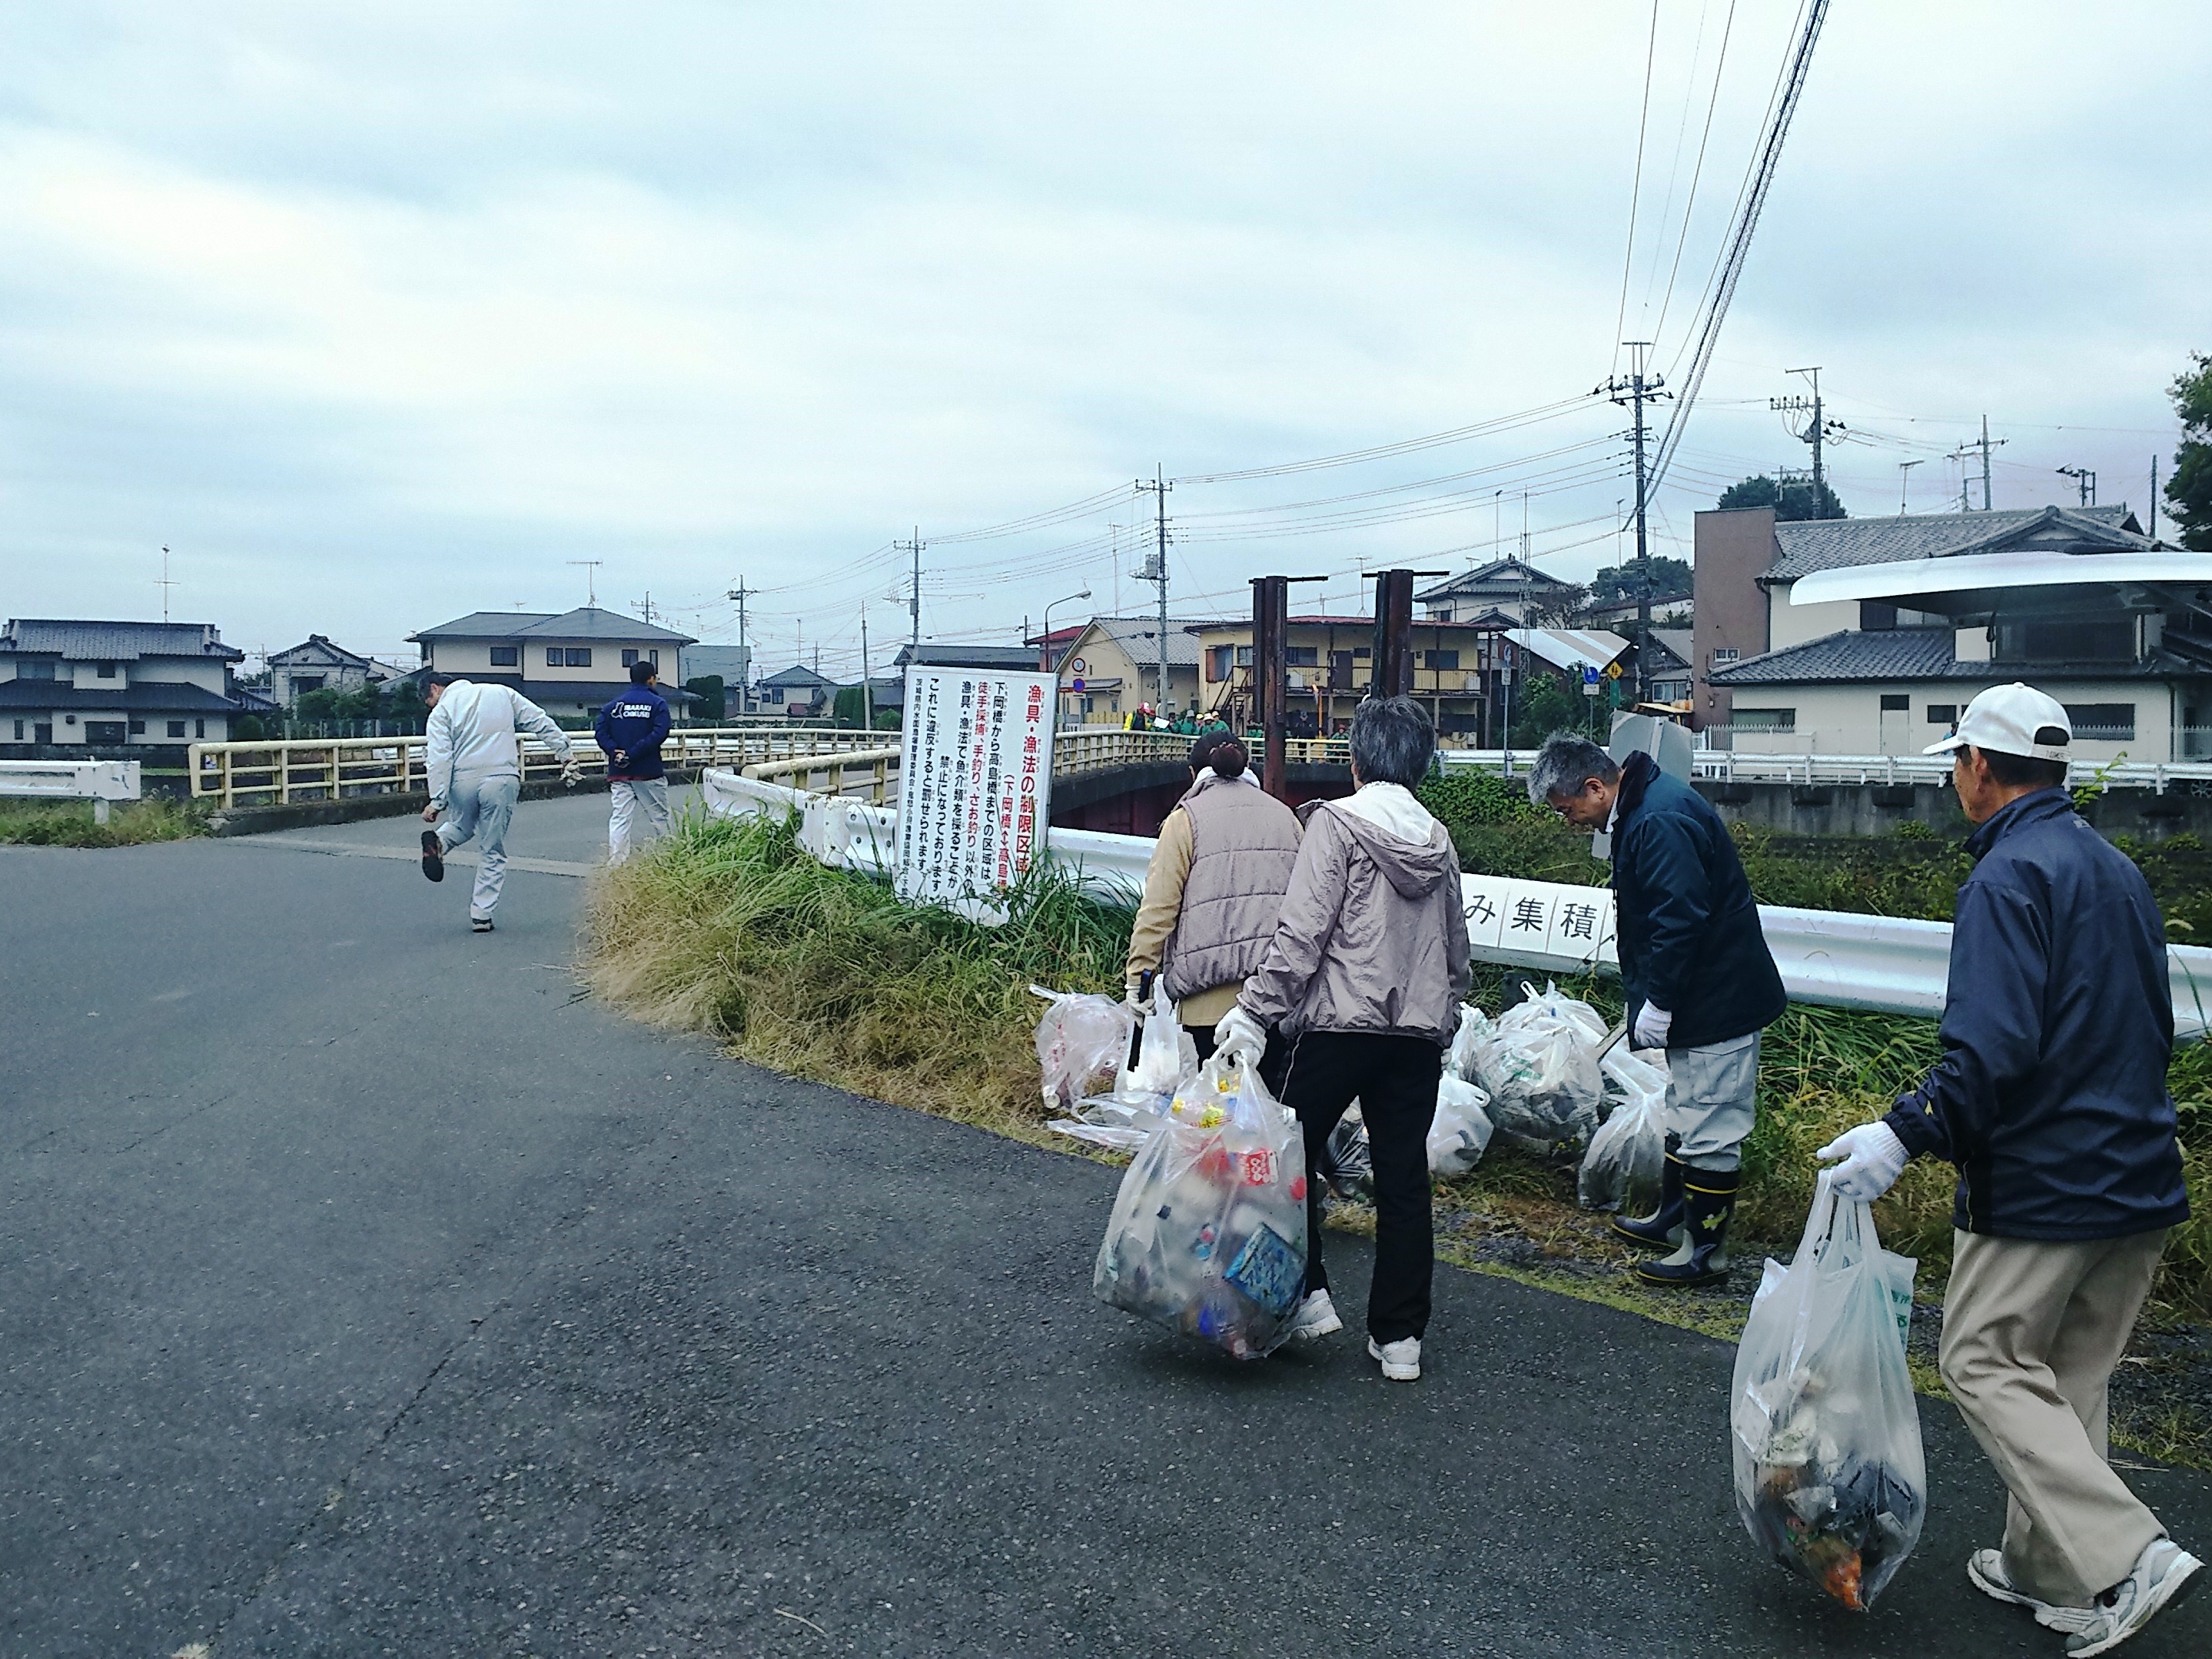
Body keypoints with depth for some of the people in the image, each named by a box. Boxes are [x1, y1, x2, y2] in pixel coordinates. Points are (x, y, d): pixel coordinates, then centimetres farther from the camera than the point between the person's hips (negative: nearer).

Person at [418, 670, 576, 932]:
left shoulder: (441, 712, 4)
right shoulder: (501, 693, 13)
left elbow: (439, 759, -6)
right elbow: (541, 722, 10)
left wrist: (437, 801, -8)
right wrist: (565, 751, 14)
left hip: (463, 782, -1)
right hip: (502, 780, 1)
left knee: (461, 825, 30)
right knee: (493, 853, 9)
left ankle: (437, 842, -2)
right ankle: (481, 915, 7)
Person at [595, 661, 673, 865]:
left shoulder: (613, 704, 9)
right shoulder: (657, 703, -3)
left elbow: (600, 732, -2)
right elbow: (660, 733, -17)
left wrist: (615, 752, -11)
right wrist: (634, 754, -16)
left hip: (619, 773, 3)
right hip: (649, 772, -3)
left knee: (619, 819, 1)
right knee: (658, 817, 10)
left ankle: (615, 864, -8)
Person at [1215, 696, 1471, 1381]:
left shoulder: (1337, 823, -7)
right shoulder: (1438, 841, 12)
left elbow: (1302, 932, -16)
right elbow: (1457, 948, 18)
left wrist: (1256, 1010, -12)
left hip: (1340, 1024, -5)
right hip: (1420, 1035, 6)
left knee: (1292, 1153, 12)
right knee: (1404, 1181, 8)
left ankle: (1307, 1296, 12)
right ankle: (1399, 1337, 14)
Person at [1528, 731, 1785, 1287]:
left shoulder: (1661, 823, -25)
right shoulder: (1639, 811, 9)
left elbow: (1681, 920, -28)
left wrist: (1658, 1003, -21)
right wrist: (1648, 999, 20)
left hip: (1718, 1003, -11)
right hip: (1701, 998, 11)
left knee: (1710, 1129, -1)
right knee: (1685, 1116, 22)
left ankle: (1706, 1251, 9)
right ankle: (1672, 1220, 35)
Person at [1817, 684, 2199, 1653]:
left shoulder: (2008, 877, -16)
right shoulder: (2118, 871, 13)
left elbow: (1994, 1048, -27)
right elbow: (2151, 1033, 19)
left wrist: (1907, 1135, -25)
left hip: (2041, 1184, -9)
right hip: (2140, 1181, 9)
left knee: (1985, 1361, 3)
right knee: (2071, 1374, 16)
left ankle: (2124, 1560, -4)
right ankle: (2045, 1565, 26)